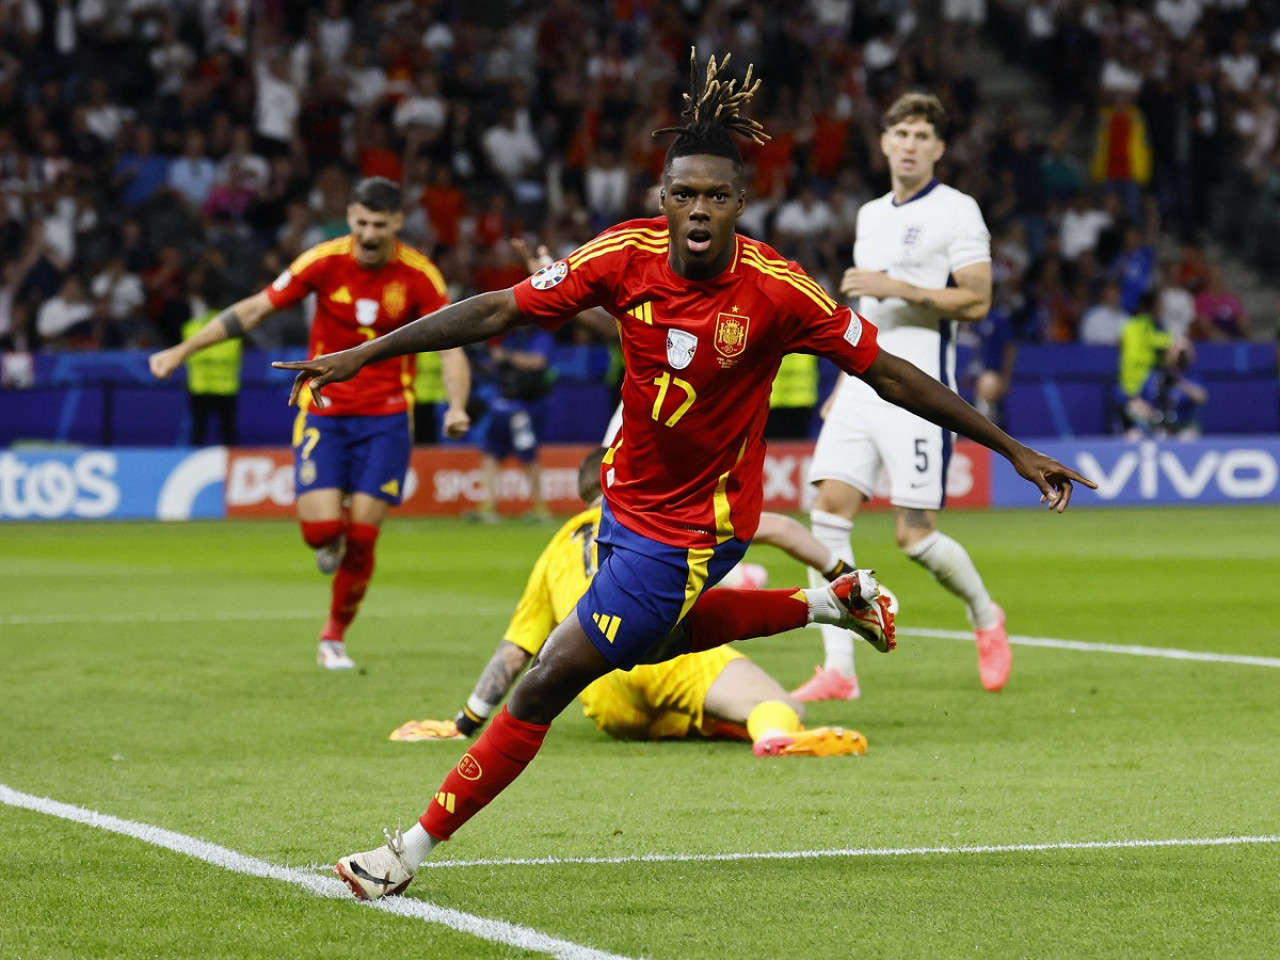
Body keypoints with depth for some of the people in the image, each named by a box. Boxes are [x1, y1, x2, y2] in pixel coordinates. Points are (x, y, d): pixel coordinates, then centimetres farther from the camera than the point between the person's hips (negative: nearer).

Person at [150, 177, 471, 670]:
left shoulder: (419, 276, -9)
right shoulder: (324, 261, -9)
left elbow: (451, 349, -8)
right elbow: (254, 310, -2)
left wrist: (457, 406, -27)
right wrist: (182, 351, -3)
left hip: (385, 416, 0)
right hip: (324, 411, 0)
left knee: (361, 536, -6)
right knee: (321, 526, -17)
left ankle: (334, 637, 15)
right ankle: (330, 544, 22)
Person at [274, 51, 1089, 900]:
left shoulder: (776, 290, -24)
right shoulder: (623, 256, -15)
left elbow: (890, 373, -15)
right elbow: (497, 312, -8)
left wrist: (1014, 449, -13)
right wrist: (361, 356, -9)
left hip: (694, 527, -6)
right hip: (628, 496, 6)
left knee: (549, 682, -6)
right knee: (652, 639, 33)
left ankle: (414, 850, 7)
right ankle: (833, 602, 44)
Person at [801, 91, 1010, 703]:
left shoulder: (956, 211, -3)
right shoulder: (871, 215, 19)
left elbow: (977, 301, -11)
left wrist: (896, 287, -18)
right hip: (863, 387, 7)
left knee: (915, 536, -8)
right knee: (829, 509, -10)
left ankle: (985, 617, 23)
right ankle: (838, 670, -10)